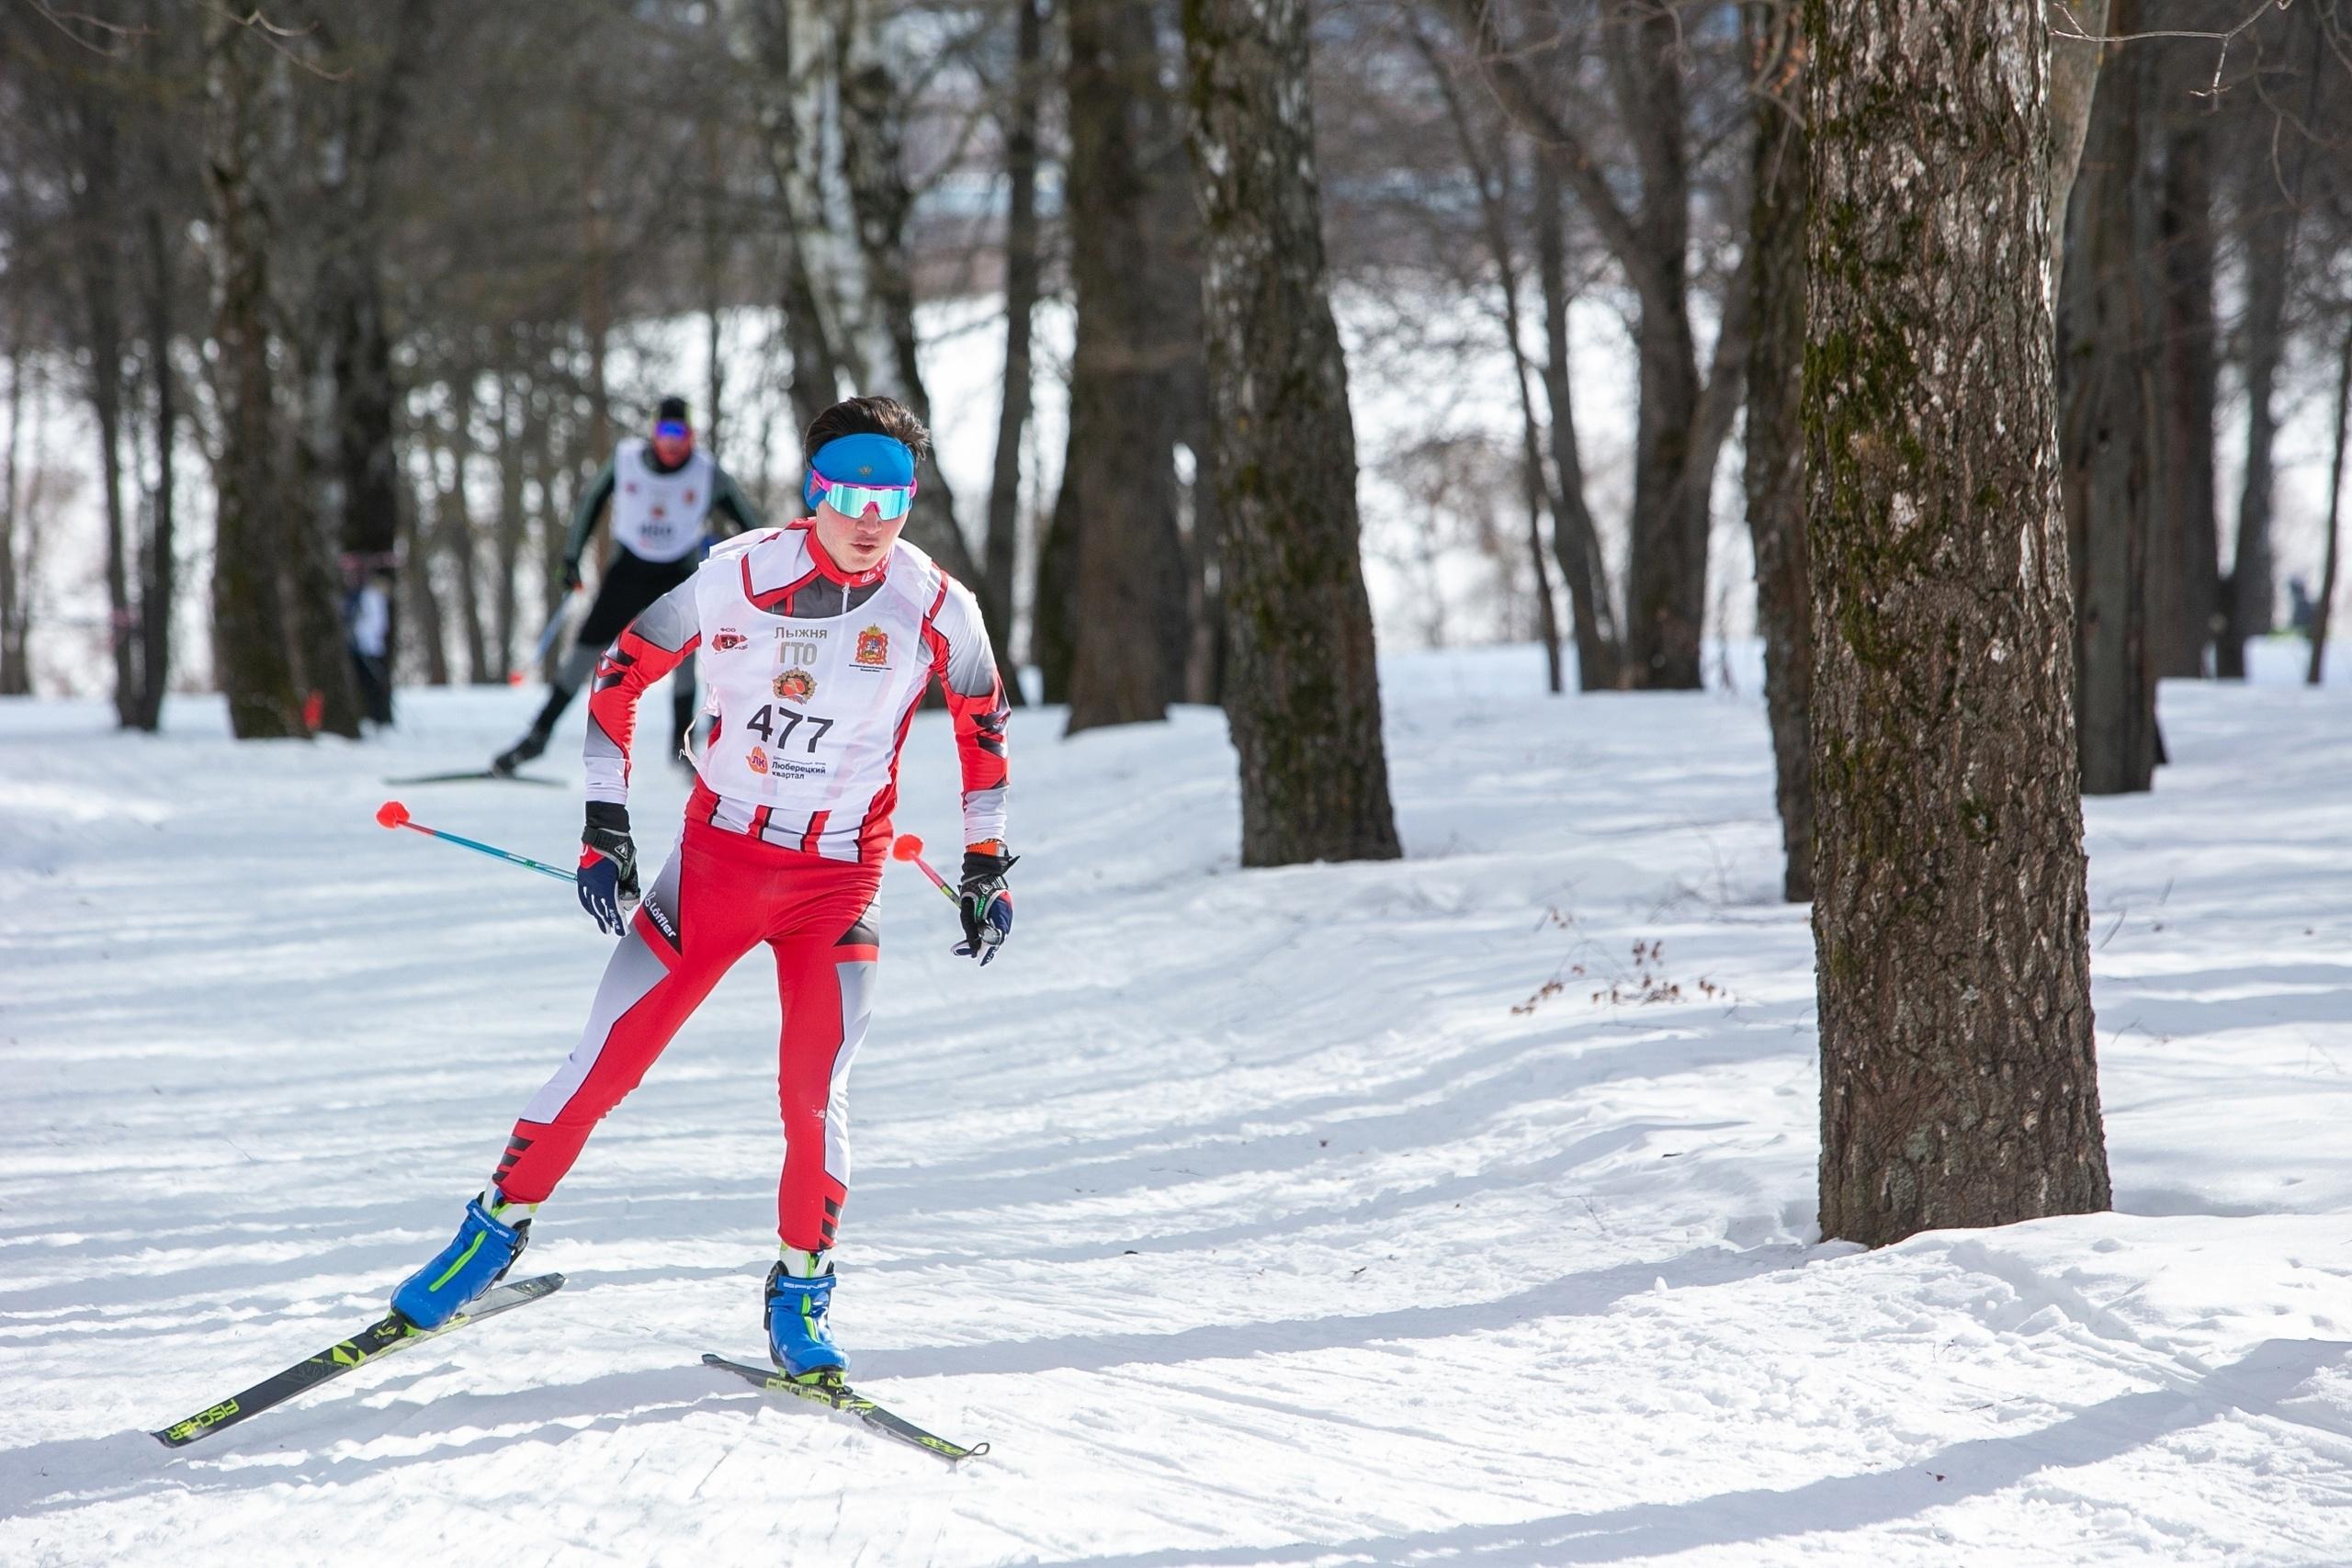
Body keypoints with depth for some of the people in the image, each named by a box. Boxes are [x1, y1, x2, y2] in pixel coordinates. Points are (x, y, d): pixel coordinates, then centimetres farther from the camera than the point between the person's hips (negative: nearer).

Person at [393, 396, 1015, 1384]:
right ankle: (497, 1228, 17)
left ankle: (801, 1293, 8)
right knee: (607, 1059, -1)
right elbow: (622, 673, -1)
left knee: (814, 1095, -11)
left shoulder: (938, 609, -8)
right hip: (717, 855, 0)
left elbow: (983, 726, 9)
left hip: (838, 877, 0)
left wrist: (986, 868, 7)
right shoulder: (737, 577, -12)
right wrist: (604, 830, -4)